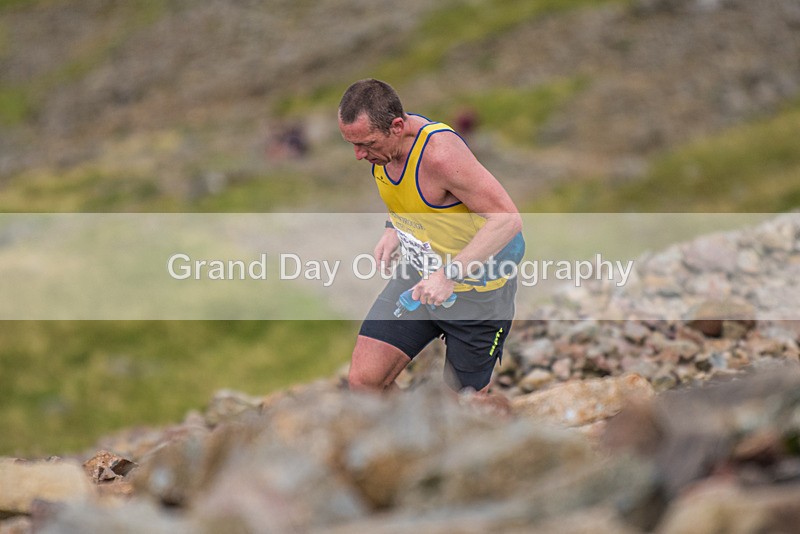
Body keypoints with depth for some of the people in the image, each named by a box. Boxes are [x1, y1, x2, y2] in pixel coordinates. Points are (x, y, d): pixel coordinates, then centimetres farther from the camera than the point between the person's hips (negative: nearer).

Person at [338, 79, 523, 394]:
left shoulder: (440, 152, -31)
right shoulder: (380, 141, -7)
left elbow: (508, 219, -31)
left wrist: (450, 274, -35)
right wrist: (393, 229, -2)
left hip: (476, 290, -7)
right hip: (417, 277, 7)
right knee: (363, 380, -6)